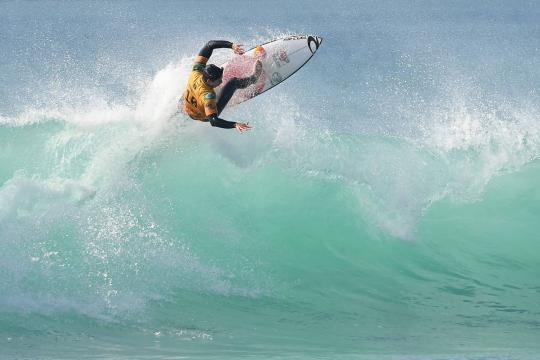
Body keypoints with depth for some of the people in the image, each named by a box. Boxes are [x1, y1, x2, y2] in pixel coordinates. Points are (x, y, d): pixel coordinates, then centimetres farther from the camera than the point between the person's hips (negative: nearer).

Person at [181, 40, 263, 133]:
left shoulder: (196, 71, -31)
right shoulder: (208, 95, -47)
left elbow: (209, 45, -28)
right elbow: (213, 121, -51)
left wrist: (231, 45, -38)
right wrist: (235, 125, -60)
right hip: (203, 117, -4)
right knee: (233, 82, -4)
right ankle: (253, 79, 24)